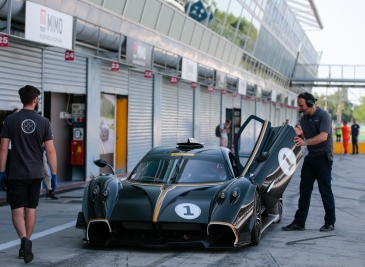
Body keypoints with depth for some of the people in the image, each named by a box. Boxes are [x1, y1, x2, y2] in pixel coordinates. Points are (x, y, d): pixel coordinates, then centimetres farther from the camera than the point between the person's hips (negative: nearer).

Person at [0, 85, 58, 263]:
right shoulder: (43, 122, -3)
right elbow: (50, 150, -4)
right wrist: (54, 174, 3)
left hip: (16, 174, -1)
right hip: (35, 173, 2)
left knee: (17, 210, 1)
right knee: (30, 209, 14)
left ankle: (24, 240, -23)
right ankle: (25, 246, 20)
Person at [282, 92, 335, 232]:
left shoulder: (323, 115, -12)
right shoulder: (304, 118, 10)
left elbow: (323, 136, -24)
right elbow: (303, 137, 9)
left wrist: (305, 142, -32)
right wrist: (298, 134, -13)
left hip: (323, 157, -7)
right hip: (310, 157, 7)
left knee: (325, 190, -2)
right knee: (304, 190, 5)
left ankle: (330, 222, 8)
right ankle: (299, 222, 7)